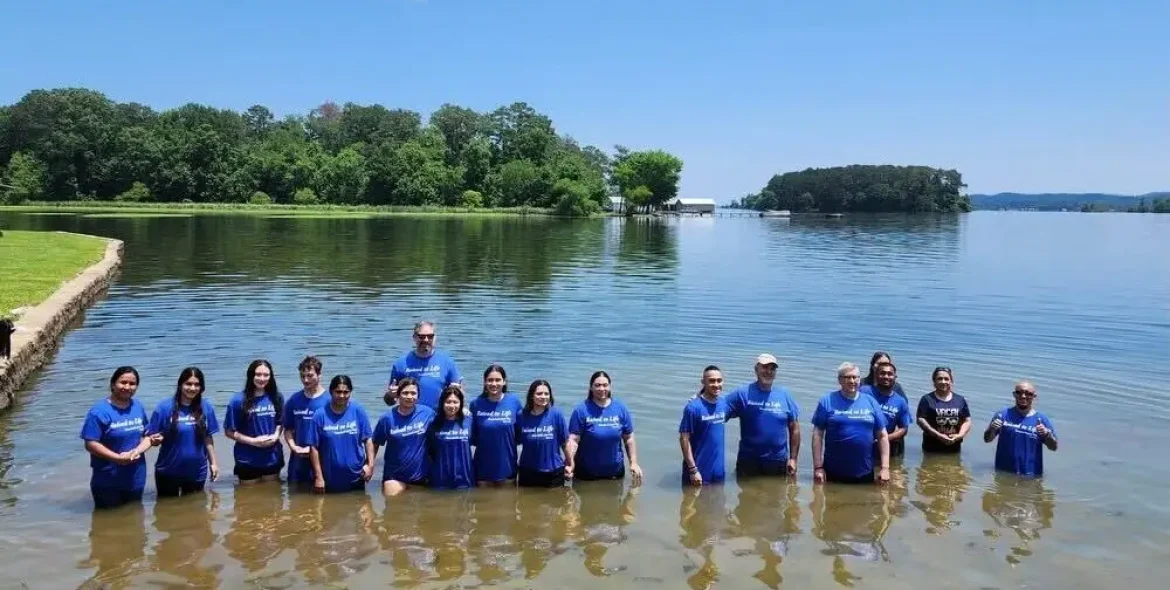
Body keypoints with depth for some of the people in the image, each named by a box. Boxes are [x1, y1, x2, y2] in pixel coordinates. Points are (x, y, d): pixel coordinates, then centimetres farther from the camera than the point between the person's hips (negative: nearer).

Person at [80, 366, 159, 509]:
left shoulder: (139, 407, 2)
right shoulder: (99, 411, -16)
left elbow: (146, 435, 6)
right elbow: (91, 444, -19)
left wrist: (137, 451, -16)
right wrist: (118, 458, -25)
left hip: (136, 478, 5)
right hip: (107, 481, -5)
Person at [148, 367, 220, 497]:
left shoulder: (206, 407, -3)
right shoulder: (165, 406, -12)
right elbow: (152, 437, -6)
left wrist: (213, 462, 6)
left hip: (197, 471, 2)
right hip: (168, 472, -2)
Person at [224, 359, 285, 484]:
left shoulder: (276, 397, 0)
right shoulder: (238, 400, -10)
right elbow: (229, 432, -7)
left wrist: (275, 436, -9)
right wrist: (252, 441, -17)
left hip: (272, 459, 3)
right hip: (248, 461, -3)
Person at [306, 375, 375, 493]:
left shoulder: (358, 410, -6)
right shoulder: (320, 415, -9)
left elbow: (368, 439, -1)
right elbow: (313, 448, -7)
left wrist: (370, 464, -9)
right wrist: (318, 477, -7)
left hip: (356, 478, 1)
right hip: (329, 480, -1)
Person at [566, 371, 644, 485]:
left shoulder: (620, 408, -1)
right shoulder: (581, 410, -10)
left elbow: (629, 438, 4)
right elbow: (573, 439, -15)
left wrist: (633, 463, 0)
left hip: (615, 471, 2)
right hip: (585, 471, -2)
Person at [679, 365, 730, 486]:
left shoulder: (724, 402, 1)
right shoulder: (693, 407, -16)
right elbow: (684, 439, -16)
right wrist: (693, 469, -18)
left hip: (719, 470, 6)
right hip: (699, 470, -6)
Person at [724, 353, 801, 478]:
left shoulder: (784, 395, 4)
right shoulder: (742, 393, -3)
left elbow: (794, 429, 7)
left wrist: (793, 458, 4)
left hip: (778, 463, 2)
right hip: (748, 462, -2)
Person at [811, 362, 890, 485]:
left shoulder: (871, 402, 6)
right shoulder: (828, 401, -2)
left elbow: (882, 436, 7)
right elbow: (818, 435, -3)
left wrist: (885, 467, 0)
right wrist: (818, 467, -8)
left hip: (865, 473, 2)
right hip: (834, 472, -2)